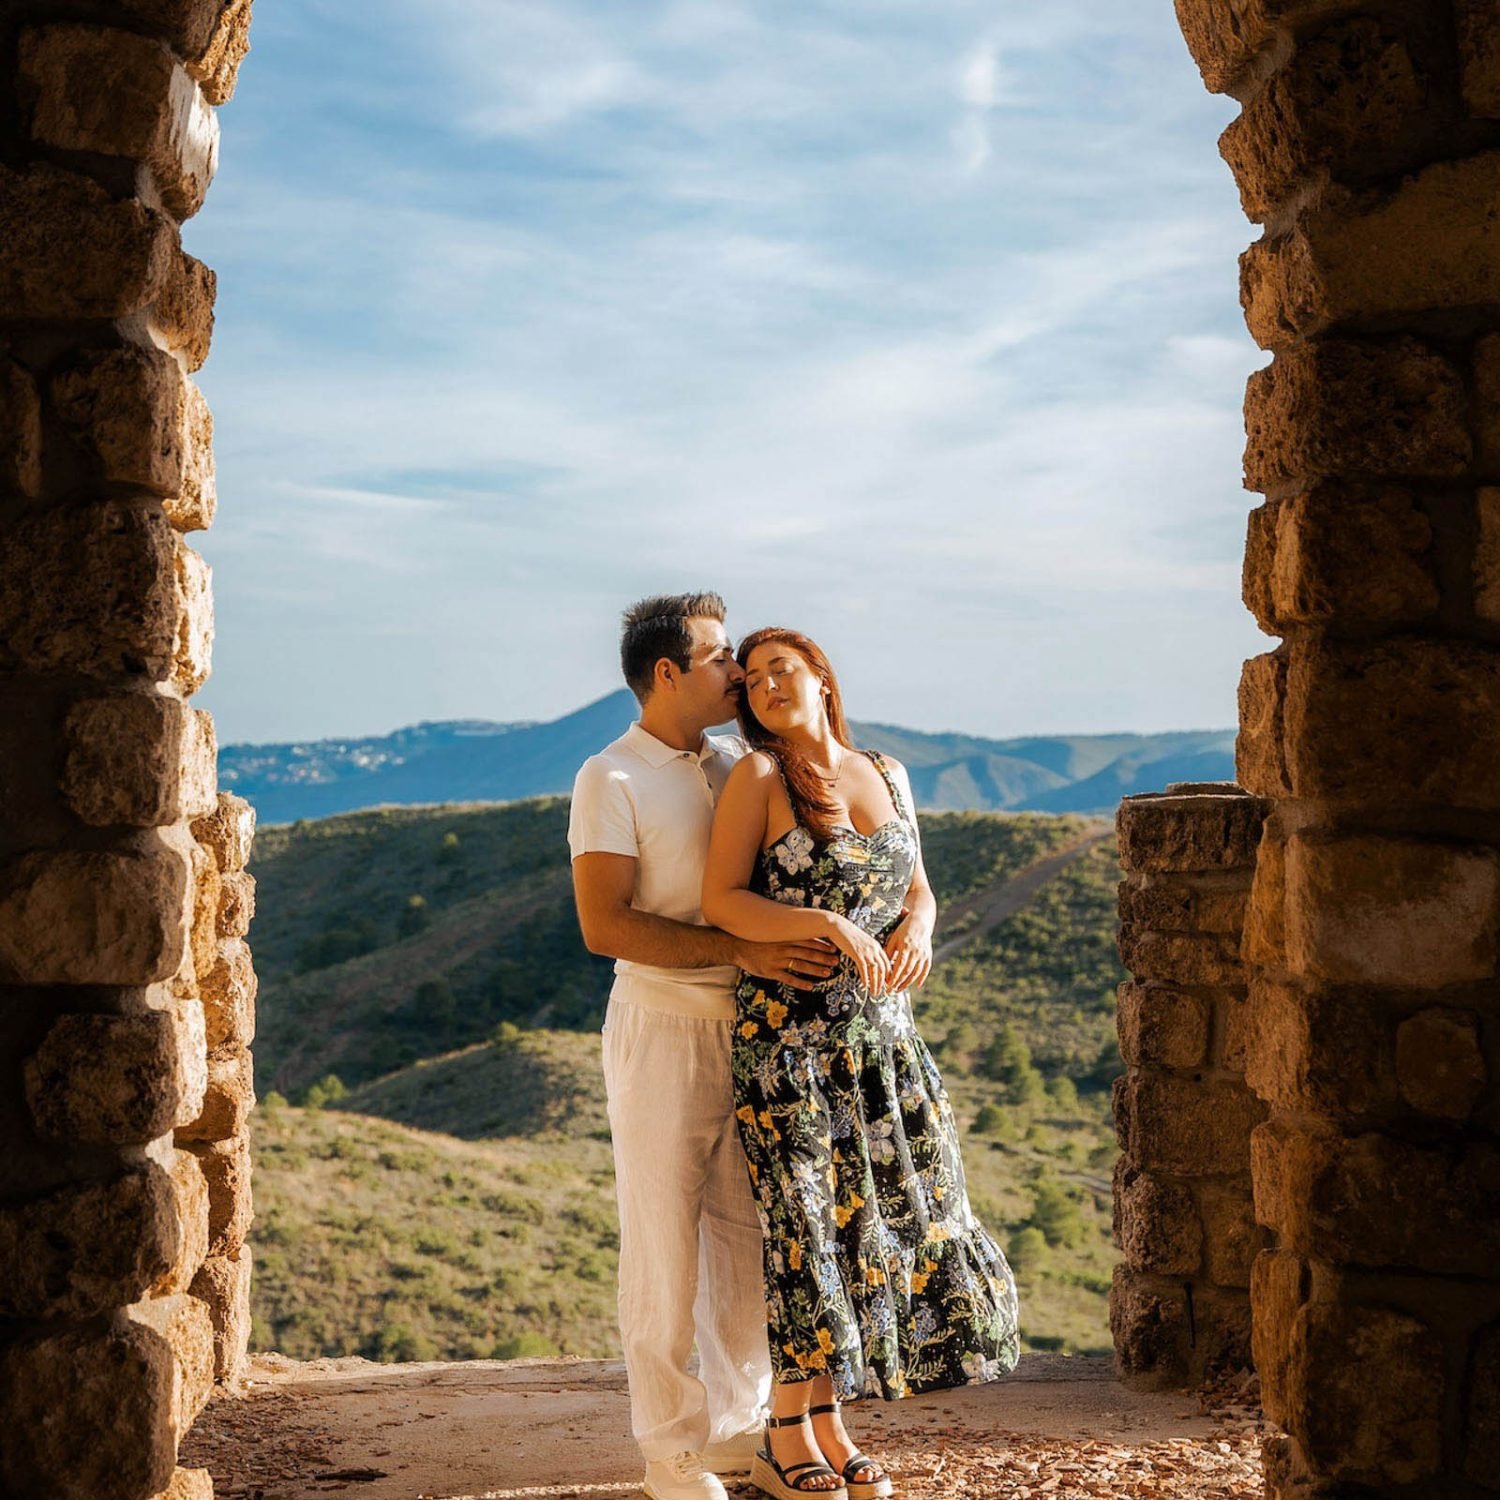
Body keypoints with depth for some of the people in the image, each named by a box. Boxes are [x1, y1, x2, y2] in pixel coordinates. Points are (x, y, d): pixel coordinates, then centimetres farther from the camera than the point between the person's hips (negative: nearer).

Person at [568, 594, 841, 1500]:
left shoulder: (738, 767, 11)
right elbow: (604, 925, -17)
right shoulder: (612, 781, -8)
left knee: (750, 1239, 11)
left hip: (749, 1029, 6)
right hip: (662, 1027, -6)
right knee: (665, 1245, 2)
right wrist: (741, 951, -21)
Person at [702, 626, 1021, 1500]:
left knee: (896, 1212, 6)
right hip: (789, 1030, -6)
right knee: (813, 1219, -4)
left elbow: (918, 888, 13)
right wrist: (828, 927, -23)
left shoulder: (887, 775, 10)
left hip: (882, 1030, 6)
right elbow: (720, 901, -11)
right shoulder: (759, 776, -6)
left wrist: (916, 929, -10)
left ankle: (829, 1424, 18)